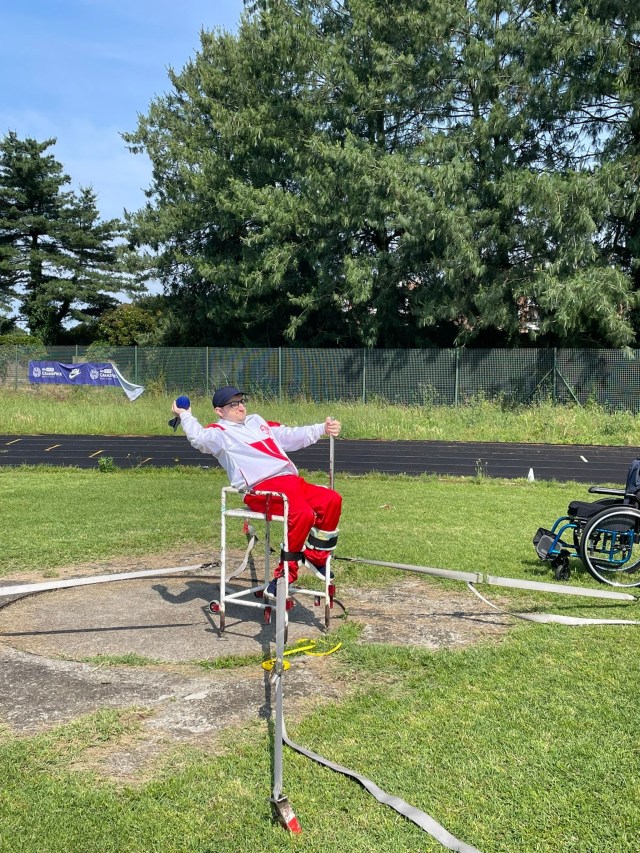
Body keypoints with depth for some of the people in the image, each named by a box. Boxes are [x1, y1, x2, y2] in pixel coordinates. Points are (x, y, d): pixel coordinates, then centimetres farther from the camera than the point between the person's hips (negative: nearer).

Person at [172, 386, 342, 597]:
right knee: (303, 514, -31)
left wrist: (322, 429, 18)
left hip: (292, 480, 8)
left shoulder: (258, 422, 31)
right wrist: (185, 416, 0)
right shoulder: (220, 432, 10)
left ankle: (315, 557, 5)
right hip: (261, 489, -7)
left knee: (332, 500, -11)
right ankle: (285, 573, -17)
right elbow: (198, 438, -13)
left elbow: (292, 435, 29)